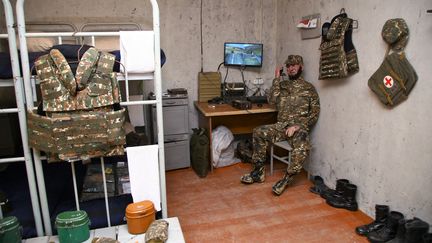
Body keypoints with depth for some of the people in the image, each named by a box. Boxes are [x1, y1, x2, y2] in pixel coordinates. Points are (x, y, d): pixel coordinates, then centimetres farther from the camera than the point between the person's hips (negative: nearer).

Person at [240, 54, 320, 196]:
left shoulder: (309, 88, 6)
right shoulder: (283, 84, 17)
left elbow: (314, 113, 0)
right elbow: (272, 100, 0)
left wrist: (297, 126, -13)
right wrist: (277, 79, 2)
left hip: (299, 127, -3)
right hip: (281, 125, 4)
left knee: (302, 148, -34)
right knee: (259, 132, -19)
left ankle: (286, 179, -14)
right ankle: (258, 171, -8)